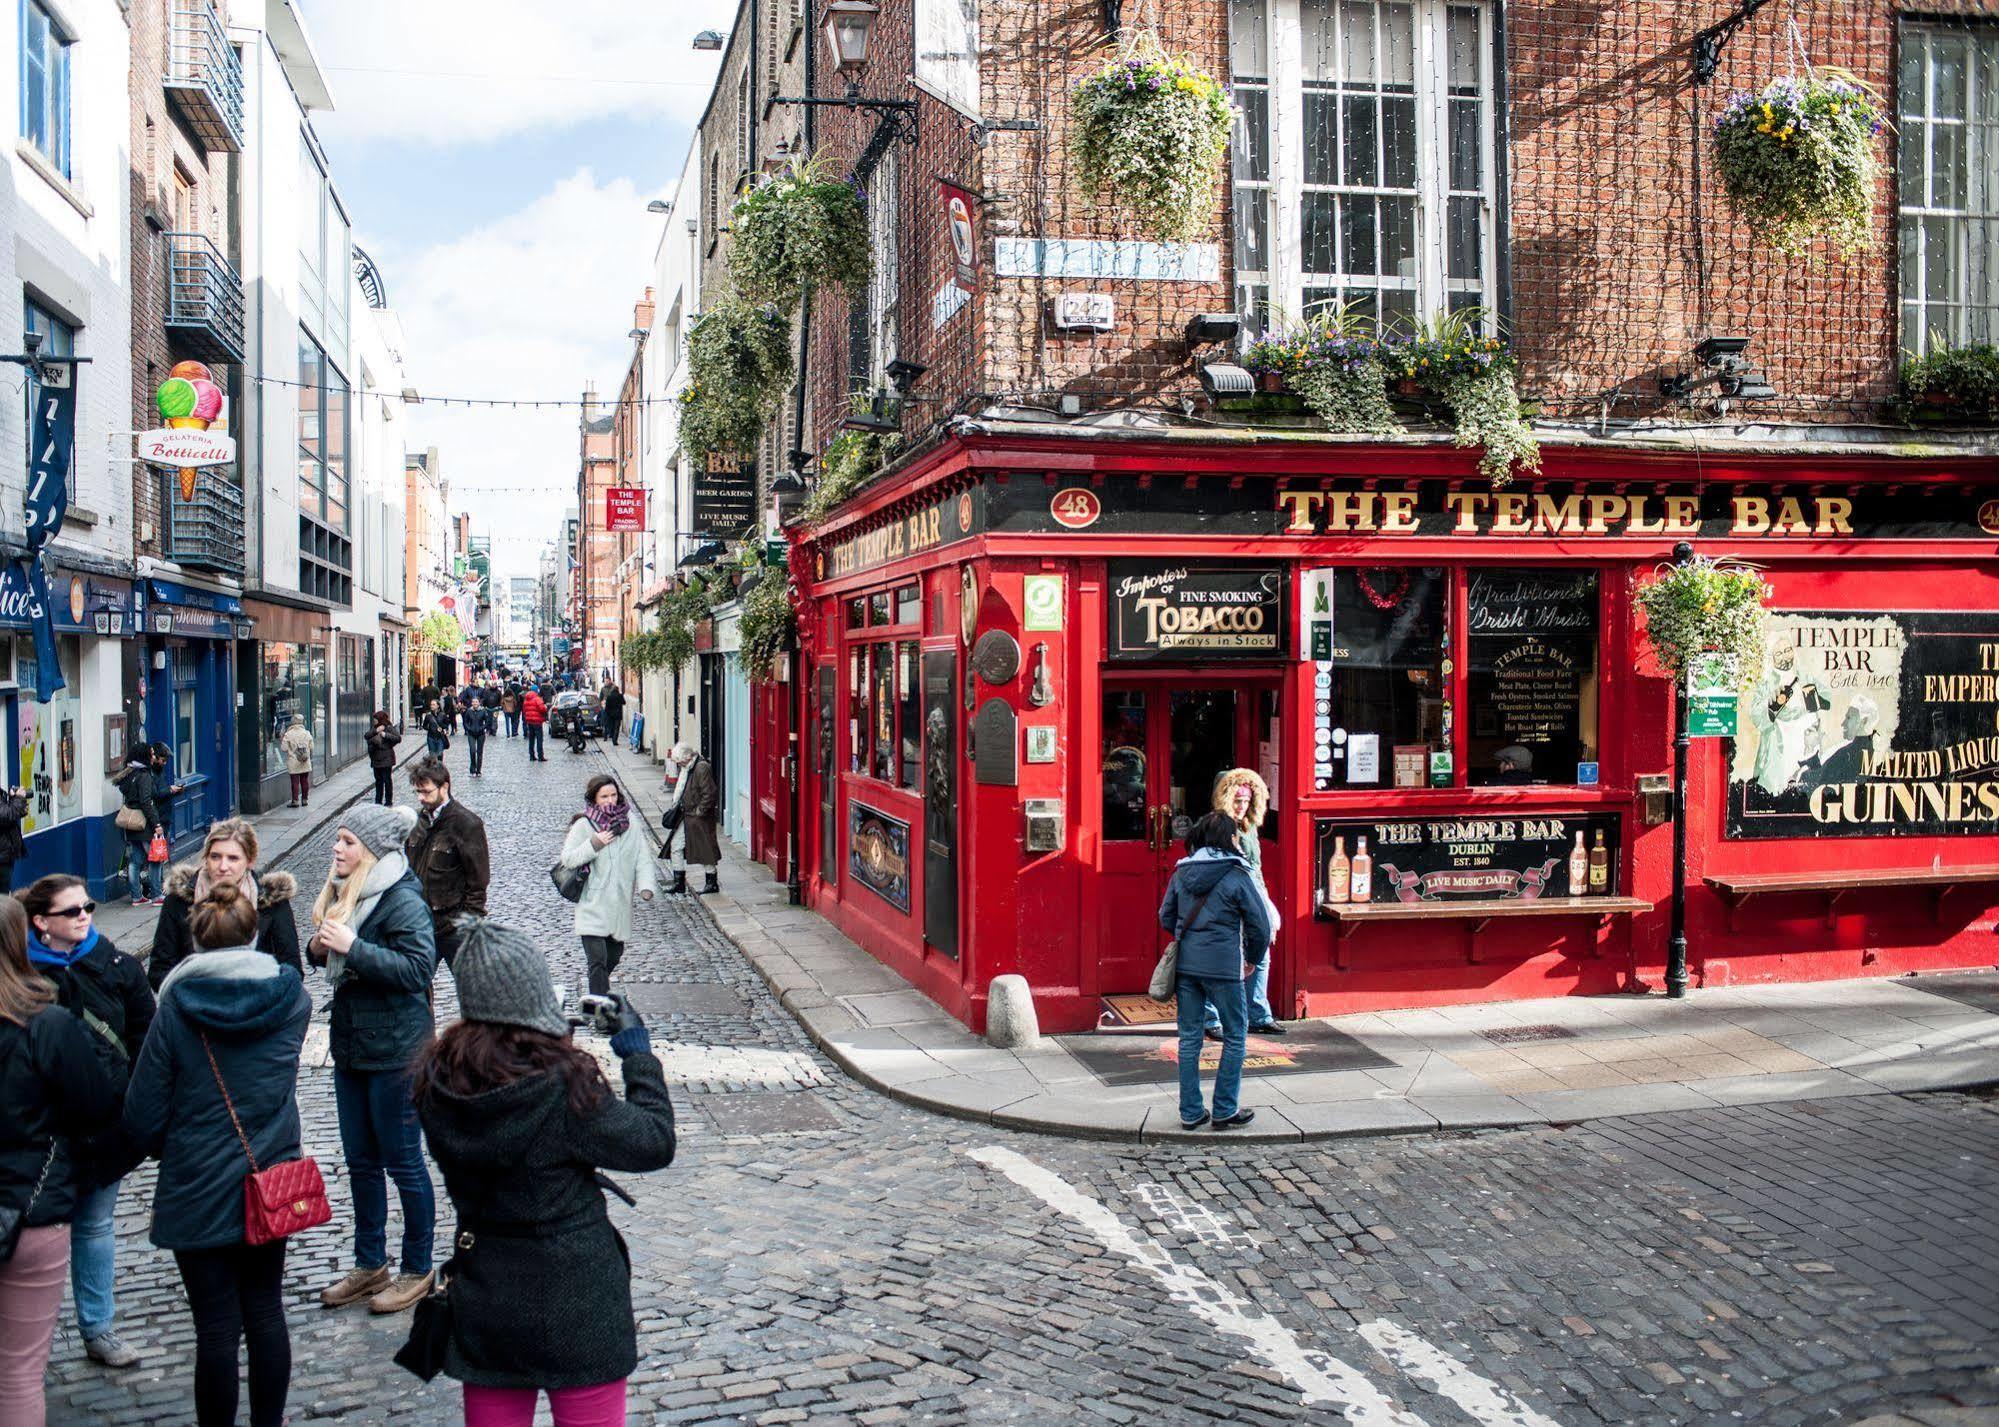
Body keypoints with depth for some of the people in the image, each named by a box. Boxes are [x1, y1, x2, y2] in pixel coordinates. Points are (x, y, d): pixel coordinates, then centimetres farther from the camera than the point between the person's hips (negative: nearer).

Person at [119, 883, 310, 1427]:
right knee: (265, 1313, 17)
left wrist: (160, 1148, 10)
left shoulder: (176, 1008, -14)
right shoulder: (292, 999, -5)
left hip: (199, 1193, -3)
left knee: (217, 1327, 6)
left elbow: (142, 1121, -10)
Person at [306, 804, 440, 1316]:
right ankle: (370, 1264, 30)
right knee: (361, 1162, 17)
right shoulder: (349, 893, 9)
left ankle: (417, 1270, 18)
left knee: (403, 1162, 4)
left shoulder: (402, 900, -18)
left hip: (395, 1052, -9)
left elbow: (418, 967, -27)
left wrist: (352, 946, -27)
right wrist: (320, 947, -2)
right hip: (351, 1047, 9)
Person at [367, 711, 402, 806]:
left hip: (386, 759, -6)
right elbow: (366, 737, -4)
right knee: (378, 780, 14)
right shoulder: (374, 729, 10)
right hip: (376, 760, 6)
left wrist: (386, 735, -21)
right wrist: (376, 731, -17)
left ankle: (389, 801, 7)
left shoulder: (388, 729, -7)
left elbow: (398, 738, -15)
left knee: (387, 780, -1)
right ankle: (378, 801, 22)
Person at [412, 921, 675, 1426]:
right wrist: (639, 1054, -2)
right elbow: (654, 1143, -14)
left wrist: (555, 1038, 8)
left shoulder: (438, 1080, -8)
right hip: (574, 1305, -5)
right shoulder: (563, 1081, -24)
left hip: (481, 1298, 5)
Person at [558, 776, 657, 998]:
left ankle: (599, 994, 40)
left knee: (613, 957, 17)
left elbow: (643, 860, 1)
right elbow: (567, 858, -7)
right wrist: (594, 845, -19)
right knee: (597, 961, -12)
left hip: (620, 905, 4)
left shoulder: (629, 827, 6)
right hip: (592, 906, -4)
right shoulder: (583, 826, -3)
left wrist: (646, 886, -15)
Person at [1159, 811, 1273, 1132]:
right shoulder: (1237, 875, -8)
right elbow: (1260, 925, -6)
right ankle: (1224, 1111, 11)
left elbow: (1166, 918, 12)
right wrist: (1253, 960, 10)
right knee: (1235, 1036, 9)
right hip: (1224, 967, -5)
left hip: (1186, 964, 5)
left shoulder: (1181, 873, 6)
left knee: (1189, 1037, 11)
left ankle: (1190, 1112, 14)